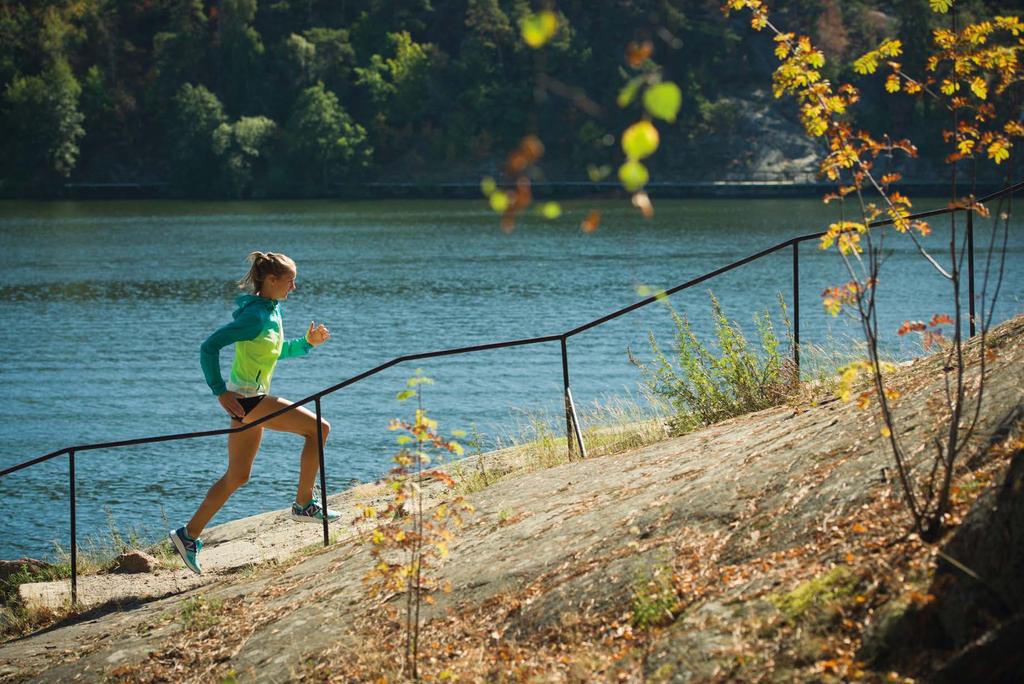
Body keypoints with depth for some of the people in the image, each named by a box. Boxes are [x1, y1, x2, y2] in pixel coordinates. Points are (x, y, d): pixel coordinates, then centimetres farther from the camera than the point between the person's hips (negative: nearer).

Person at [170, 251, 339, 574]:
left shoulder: (272, 309, 12)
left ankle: (189, 535, 18)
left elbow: (277, 351, 27)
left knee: (236, 477, 14)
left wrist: (307, 342, 11)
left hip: (252, 400, 10)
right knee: (318, 428, -12)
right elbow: (209, 347, -20)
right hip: (247, 398, -10)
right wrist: (221, 392, -18)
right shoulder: (255, 315, -18)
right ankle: (304, 504, -5)